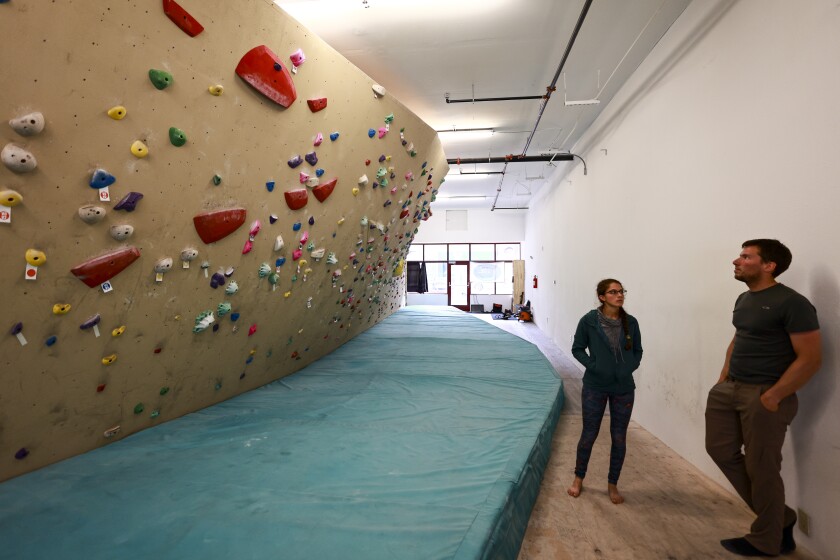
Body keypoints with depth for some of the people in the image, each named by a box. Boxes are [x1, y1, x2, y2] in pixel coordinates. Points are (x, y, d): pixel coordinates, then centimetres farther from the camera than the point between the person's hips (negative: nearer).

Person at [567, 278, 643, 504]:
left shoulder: (631, 322, -3)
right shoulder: (589, 321, -11)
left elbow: (637, 351, 9)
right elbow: (577, 348, -3)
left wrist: (628, 369, -6)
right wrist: (593, 365, -15)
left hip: (623, 389, 3)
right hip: (595, 387, -2)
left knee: (619, 437, 12)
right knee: (589, 434, 9)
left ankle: (612, 484, 31)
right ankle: (578, 478, 31)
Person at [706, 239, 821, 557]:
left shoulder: (791, 303, -16)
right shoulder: (744, 299, 10)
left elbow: (810, 359, -17)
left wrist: (772, 397, -19)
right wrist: (724, 377, 13)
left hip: (763, 395, -8)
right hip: (729, 389, 8)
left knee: (762, 469, 5)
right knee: (721, 451, 13)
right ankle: (780, 517, 32)